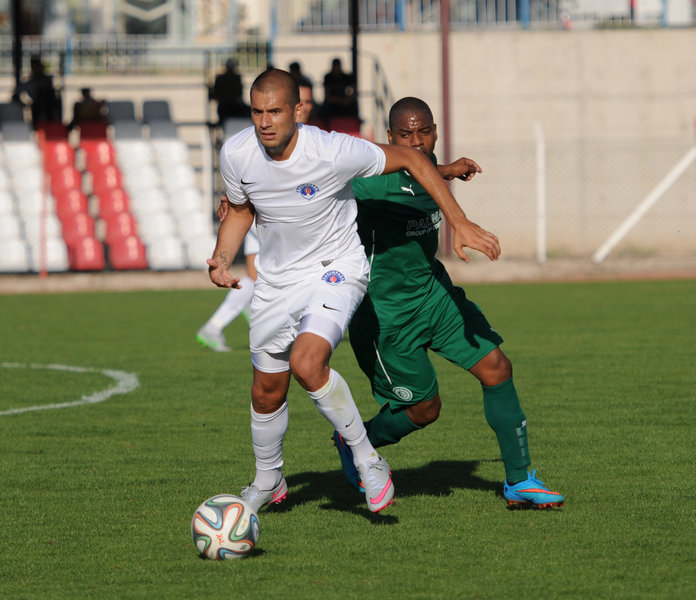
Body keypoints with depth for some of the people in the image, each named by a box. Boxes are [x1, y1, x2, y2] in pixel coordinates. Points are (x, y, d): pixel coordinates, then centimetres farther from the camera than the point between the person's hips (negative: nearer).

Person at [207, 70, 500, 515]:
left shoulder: (331, 152, -27)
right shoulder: (236, 155, -14)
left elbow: (410, 159, -13)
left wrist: (460, 223, -13)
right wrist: (222, 258, -10)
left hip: (335, 271, -5)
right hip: (277, 279, 5)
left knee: (306, 363, -30)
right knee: (267, 391, 12)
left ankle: (367, 459, -11)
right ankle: (268, 482, 39)